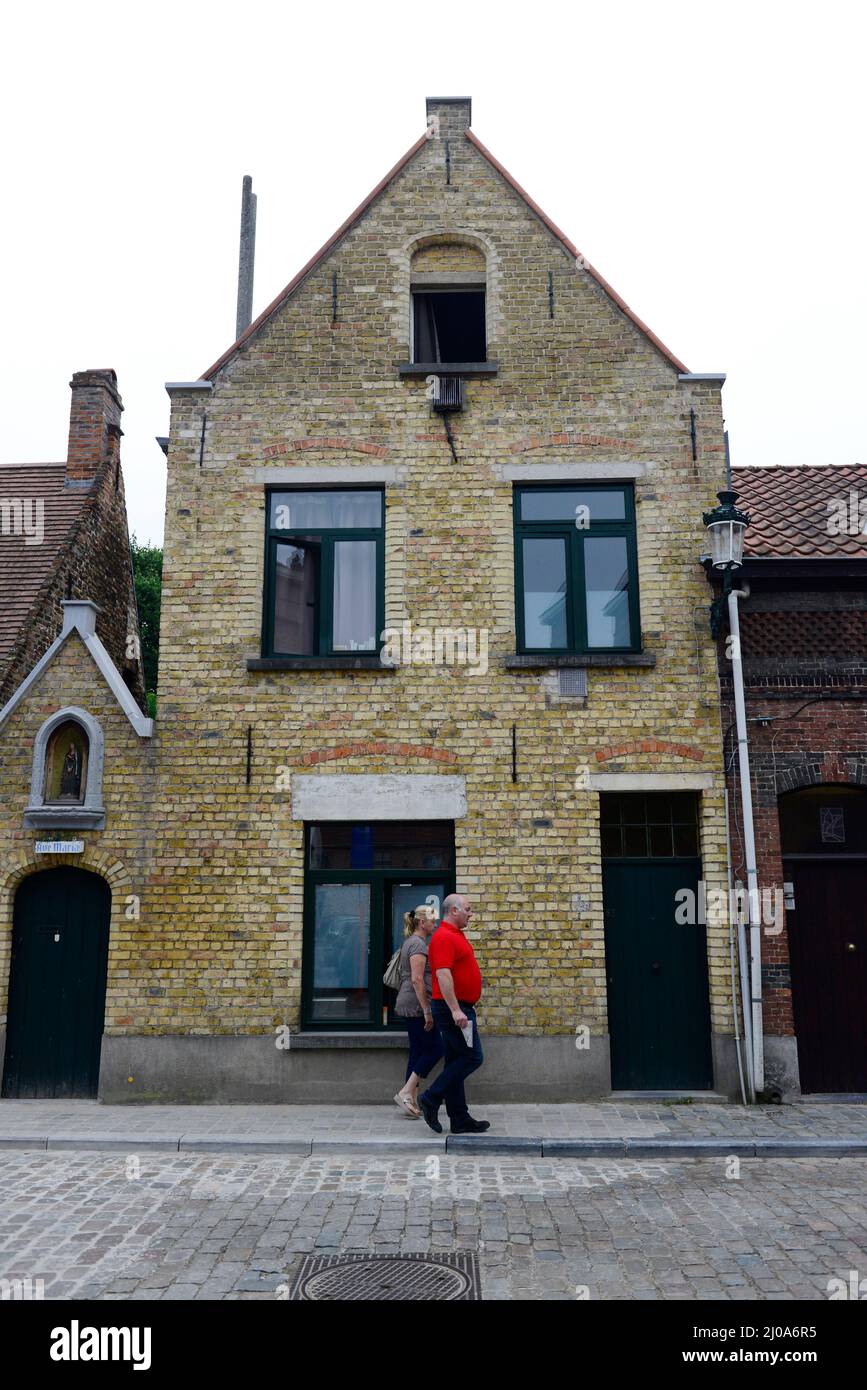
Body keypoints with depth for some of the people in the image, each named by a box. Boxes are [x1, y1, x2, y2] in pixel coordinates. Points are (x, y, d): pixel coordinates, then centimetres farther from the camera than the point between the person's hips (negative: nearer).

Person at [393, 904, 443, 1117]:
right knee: (435, 1048, -4)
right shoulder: (418, 944, -14)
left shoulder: (411, 942, 17)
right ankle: (405, 1092, -5)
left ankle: (412, 1100, 12)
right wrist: (427, 1011, -20)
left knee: (418, 1050, 10)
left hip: (408, 1005, 10)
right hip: (416, 1005, -10)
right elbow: (417, 980, -21)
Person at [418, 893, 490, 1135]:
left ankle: (460, 1120, 15)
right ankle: (431, 1100, -2)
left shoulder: (456, 936, 17)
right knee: (472, 1057, -8)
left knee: (457, 1061, 11)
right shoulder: (444, 937, -16)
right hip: (454, 1009, -10)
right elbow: (442, 974, -25)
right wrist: (456, 1010, -29)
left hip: (460, 1008, 10)